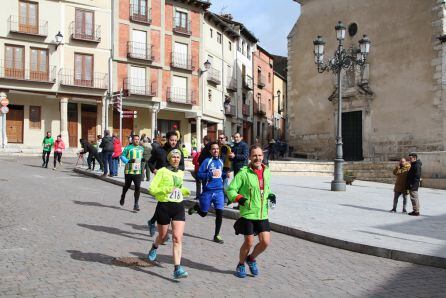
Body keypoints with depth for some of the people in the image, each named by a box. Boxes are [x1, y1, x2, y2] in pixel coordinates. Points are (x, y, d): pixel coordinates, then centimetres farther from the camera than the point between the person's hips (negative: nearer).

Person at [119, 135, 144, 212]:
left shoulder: (141, 148, 12)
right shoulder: (128, 148, -5)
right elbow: (122, 156, -6)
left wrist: (143, 159, 5)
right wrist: (128, 161, -21)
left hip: (138, 171, 3)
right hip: (129, 171, -3)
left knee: (138, 187, -8)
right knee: (127, 186, 14)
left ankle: (136, 204, -1)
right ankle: (123, 197, 44)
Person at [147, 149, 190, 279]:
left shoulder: (181, 173, 13)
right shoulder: (162, 172, -5)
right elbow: (152, 189, -10)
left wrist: (185, 191, 11)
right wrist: (166, 190, -25)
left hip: (179, 207, 4)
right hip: (164, 206, -3)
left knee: (177, 238, -9)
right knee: (162, 236, 14)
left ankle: (177, 268, -9)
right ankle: (154, 248, 49)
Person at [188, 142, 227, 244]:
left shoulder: (221, 162, 9)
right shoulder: (207, 161, -9)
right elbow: (199, 174, -11)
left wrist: (225, 174, 4)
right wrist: (211, 174, -21)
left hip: (219, 191, 4)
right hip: (208, 191, -4)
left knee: (219, 213, -5)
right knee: (203, 213, 11)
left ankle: (216, 235, 10)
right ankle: (195, 207, 46)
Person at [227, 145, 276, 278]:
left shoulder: (267, 172, 8)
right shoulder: (244, 173, -10)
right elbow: (230, 190, -10)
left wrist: (270, 195, 3)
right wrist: (238, 198, -28)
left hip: (262, 214, 5)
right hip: (247, 213, -5)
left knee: (265, 242, 1)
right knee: (249, 242, 2)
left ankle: (251, 259, 31)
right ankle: (241, 265, 30)